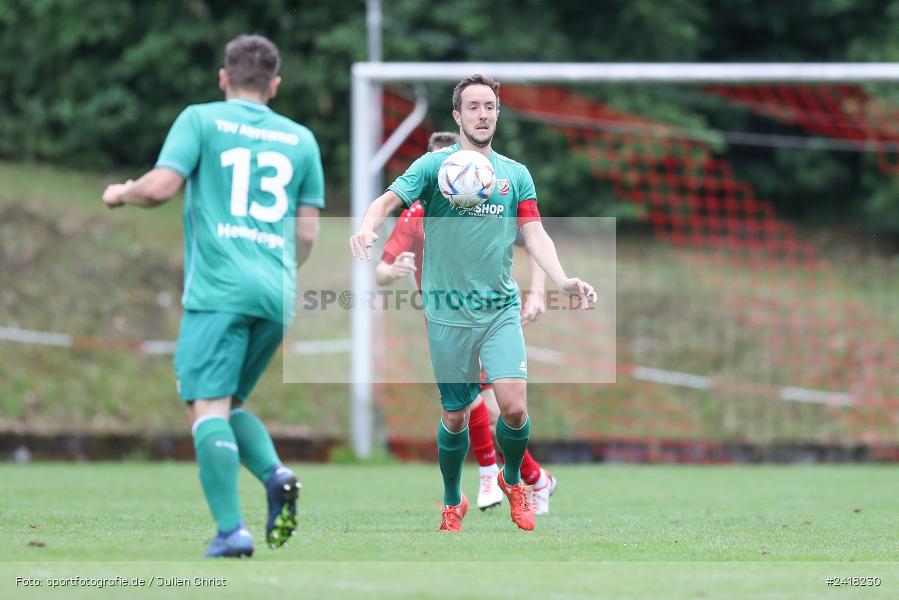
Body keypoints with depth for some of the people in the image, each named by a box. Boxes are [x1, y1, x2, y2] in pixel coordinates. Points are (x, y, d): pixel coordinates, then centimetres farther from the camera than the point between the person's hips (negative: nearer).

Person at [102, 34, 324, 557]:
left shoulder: (201, 120, 5)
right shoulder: (300, 139, 17)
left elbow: (161, 186, -7)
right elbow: (307, 233, 16)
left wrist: (121, 194, 14)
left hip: (218, 289, -5)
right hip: (277, 295, 5)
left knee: (208, 407, -8)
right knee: (231, 403, 18)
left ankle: (232, 529, -23)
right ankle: (275, 474, -9)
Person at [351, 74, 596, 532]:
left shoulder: (516, 174, 8)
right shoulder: (434, 165, -1)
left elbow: (535, 235, 4)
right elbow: (389, 200, -12)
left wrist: (563, 280, -14)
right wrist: (367, 227, -35)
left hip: (501, 309, 2)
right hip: (448, 314, -1)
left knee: (514, 407, -13)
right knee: (454, 417, 5)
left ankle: (512, 479, 17)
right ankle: (452, 504, 27)